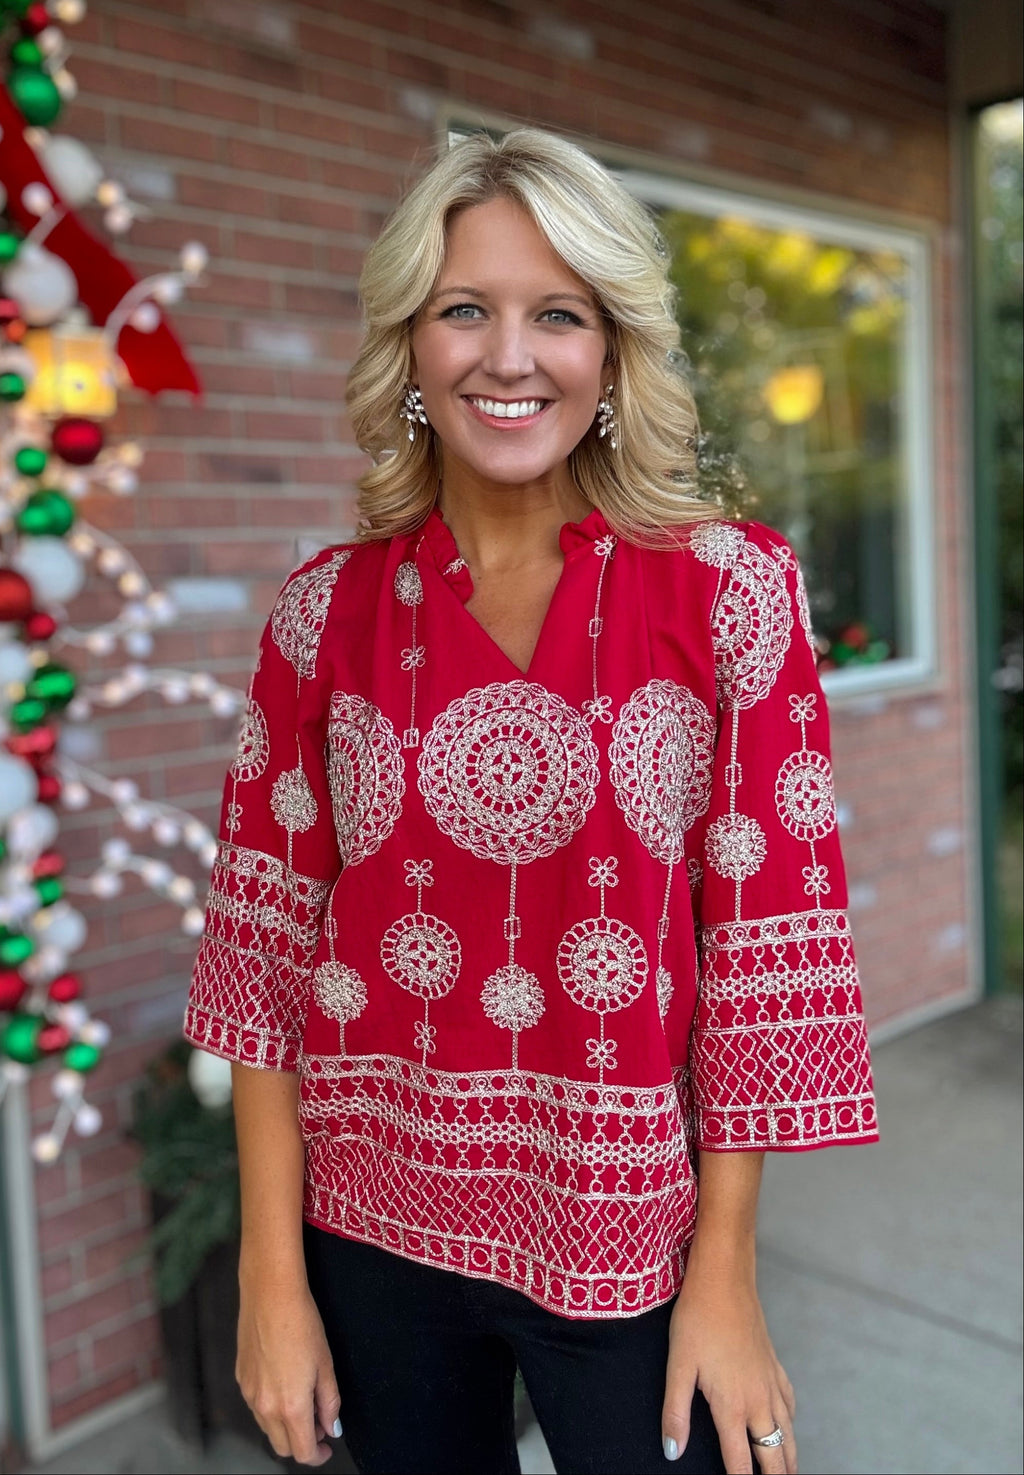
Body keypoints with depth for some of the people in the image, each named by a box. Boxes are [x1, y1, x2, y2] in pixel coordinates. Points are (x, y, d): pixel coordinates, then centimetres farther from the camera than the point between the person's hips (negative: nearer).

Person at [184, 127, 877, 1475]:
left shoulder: (729, 588, -9)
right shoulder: (329, 609, -4)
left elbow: (767, 939, -8)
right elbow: (268, 941, -2)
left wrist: (725, 1277, -7)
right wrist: (272, 1276, -3)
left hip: (628, 1244, -1)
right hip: (374, 1233, 2)